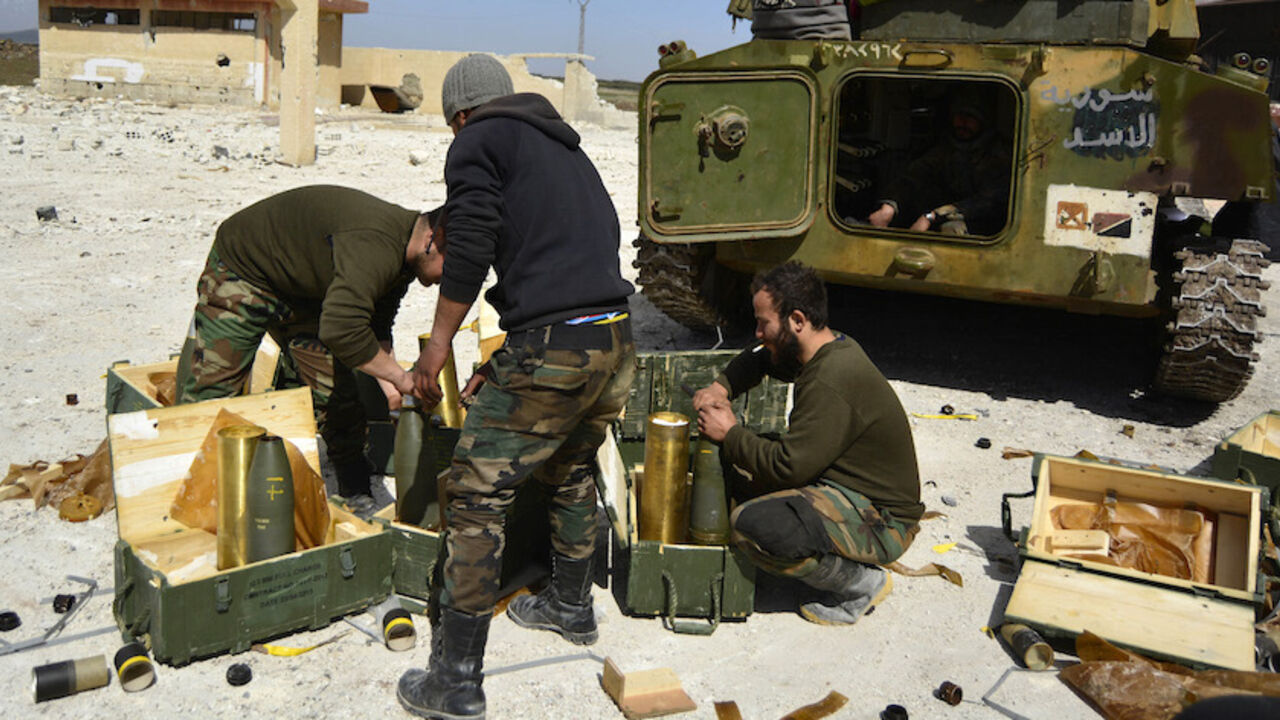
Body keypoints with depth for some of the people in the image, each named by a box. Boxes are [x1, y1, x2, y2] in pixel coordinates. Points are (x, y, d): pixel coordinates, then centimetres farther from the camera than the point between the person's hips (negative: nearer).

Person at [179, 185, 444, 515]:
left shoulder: (402, 252, -7)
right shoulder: (374, 245, -38)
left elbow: (376, 324, 4)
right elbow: (340, 329, -45)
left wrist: (387, 383, -10)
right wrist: (398, 376, -33)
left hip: (304, 292, 8)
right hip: (242, 269, -8)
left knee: (334, 389, 2)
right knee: (213, 388, -8)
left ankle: (355, 492, 12)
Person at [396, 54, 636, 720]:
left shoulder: (478, 141, 5)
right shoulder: (567, 151, 28)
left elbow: (470, 247, -10)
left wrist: (438, 343, -1)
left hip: (552, 348, -8)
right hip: (615, 341, 9)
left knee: (475, 497, -1)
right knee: (572, 474, 28)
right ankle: (572, 608, 46)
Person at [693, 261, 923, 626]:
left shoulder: (830, 383, -27)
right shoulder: (830, 348, 4)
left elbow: (788, 465, -26)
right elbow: (757, 360, 22)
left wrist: (731, 435, -11)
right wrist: (722, 387, 3)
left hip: (880, 523, -10)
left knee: (750, 524, -28)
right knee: (737, 475, 10)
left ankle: (861, 583, -6)